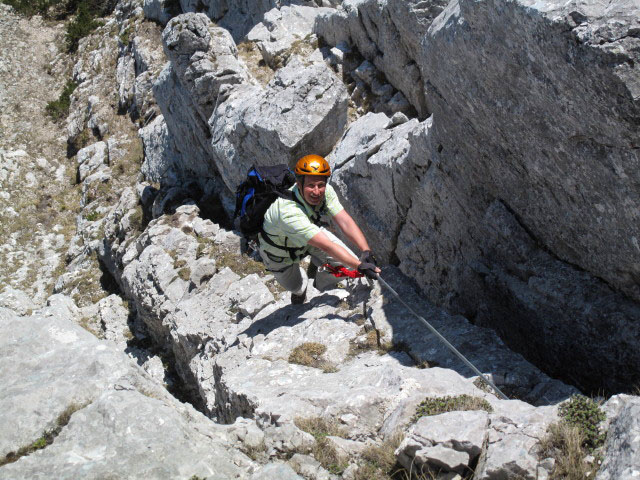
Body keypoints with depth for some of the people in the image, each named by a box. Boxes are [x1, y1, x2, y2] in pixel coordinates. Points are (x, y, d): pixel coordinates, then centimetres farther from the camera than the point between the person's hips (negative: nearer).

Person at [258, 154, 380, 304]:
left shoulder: (326, 191, -28)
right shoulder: (288, 211, -48)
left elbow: (345, 222, -32)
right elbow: (326, 246, -49)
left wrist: (366, 251, -46)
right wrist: (360, 266, -50)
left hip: (312, 232, 4)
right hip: (280, 251, -4)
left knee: (348, 263, -10)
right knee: (296, 286, 16)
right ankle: (300, 288, 56)